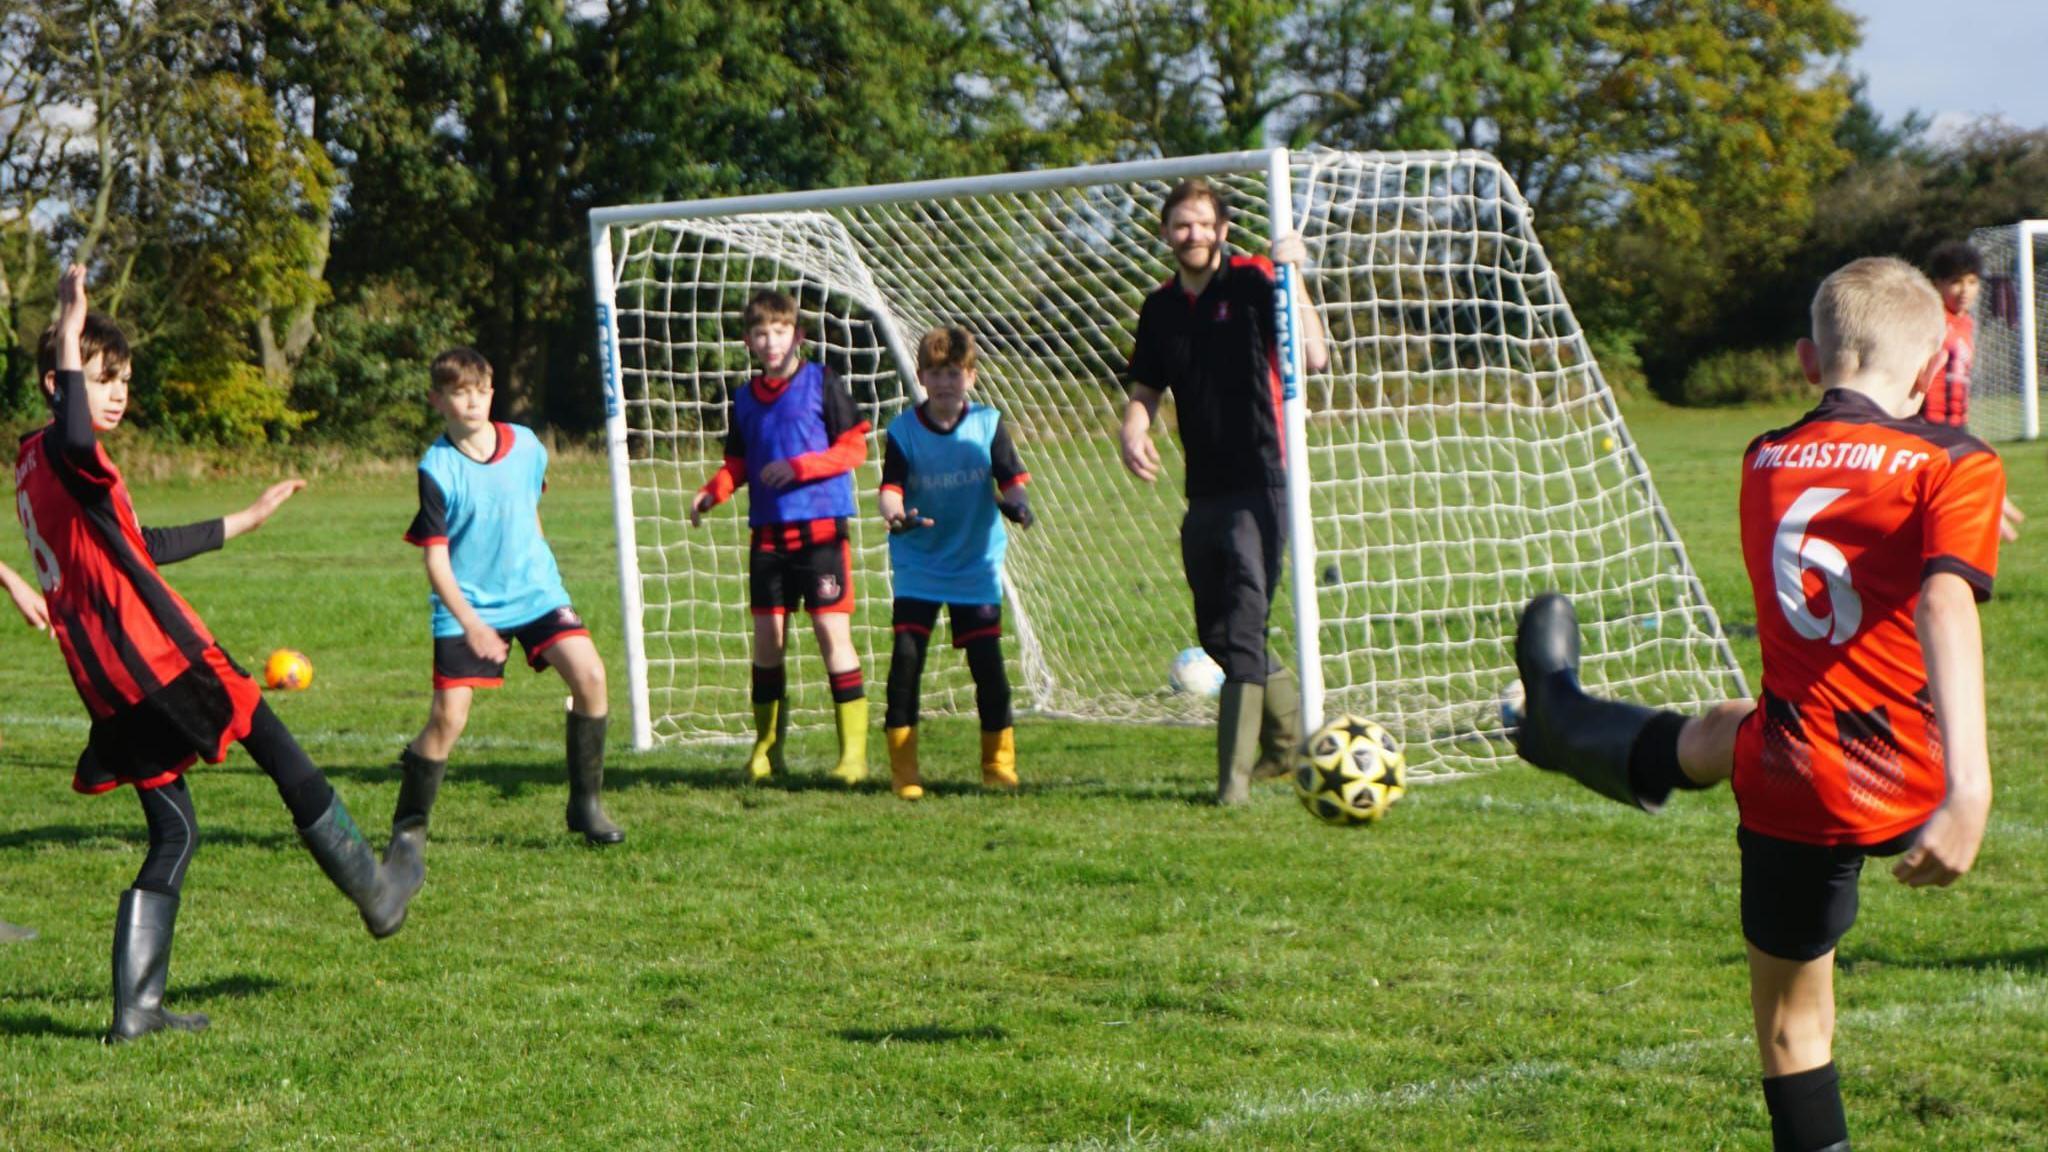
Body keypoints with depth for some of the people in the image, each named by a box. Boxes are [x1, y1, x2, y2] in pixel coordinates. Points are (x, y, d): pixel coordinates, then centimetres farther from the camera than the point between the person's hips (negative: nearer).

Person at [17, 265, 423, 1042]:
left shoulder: (33, 460, 20)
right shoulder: (63, 453, -11)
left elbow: (141, 545, 28)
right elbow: (76, 434, -41)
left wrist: (246, 520, 35)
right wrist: (70, 340, -35)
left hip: (111, 684, 9)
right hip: (158, 657, -9)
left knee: (172, 833, 12)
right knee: (286, 764, 9)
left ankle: (136, 1007, 4)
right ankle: (374, 892, 22)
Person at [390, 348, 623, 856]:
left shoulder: (526, 446, -1)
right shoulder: (436, 470, -13)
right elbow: (435, 559, -13)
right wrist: (470, 623, -23)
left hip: (536, 592, 3)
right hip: (467, 606, -3)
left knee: (589, 673, -16)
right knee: (448, 715, -12)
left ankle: (586, 805, -2)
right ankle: (409, 823, 9)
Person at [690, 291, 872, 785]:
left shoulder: (821, 383, -2)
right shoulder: (744, 401, 12)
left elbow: (853, 448, -4)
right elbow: (737, 465, 17)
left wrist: (799, 467, -15)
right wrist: (711, 493, -3)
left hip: (820, 528, -5)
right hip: (767, 533, 5)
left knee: (833, 632, -8)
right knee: (767, 636, 4)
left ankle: (854, 751, -6)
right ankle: (767, 747, 15)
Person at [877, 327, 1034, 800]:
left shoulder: (988, 424, -4)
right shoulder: (903, 431, -7)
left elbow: (1012, 478, -7)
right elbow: (891, 487, -15)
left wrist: (1016, 503, -30)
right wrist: (895, 514, -37)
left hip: (977, 567, 1)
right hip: (918, 569, -1)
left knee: (987, 661, -1)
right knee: (906, 656, -12)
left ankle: (999, 762, 14)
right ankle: (902, 769, -4)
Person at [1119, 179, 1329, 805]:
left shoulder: (1252, 282, -7)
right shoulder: (1161, 306, 12)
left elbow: (1313, 358, -19)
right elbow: (1145, 390, 19)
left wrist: (1292, 278, -27)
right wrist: (1132, 432, -3)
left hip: (1258, 484, -7)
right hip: (1204, 490, 7)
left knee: (1243, 628, -14)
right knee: (1216, 632, 14)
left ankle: (1237, 773, -15)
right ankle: (1293, 733, 35)